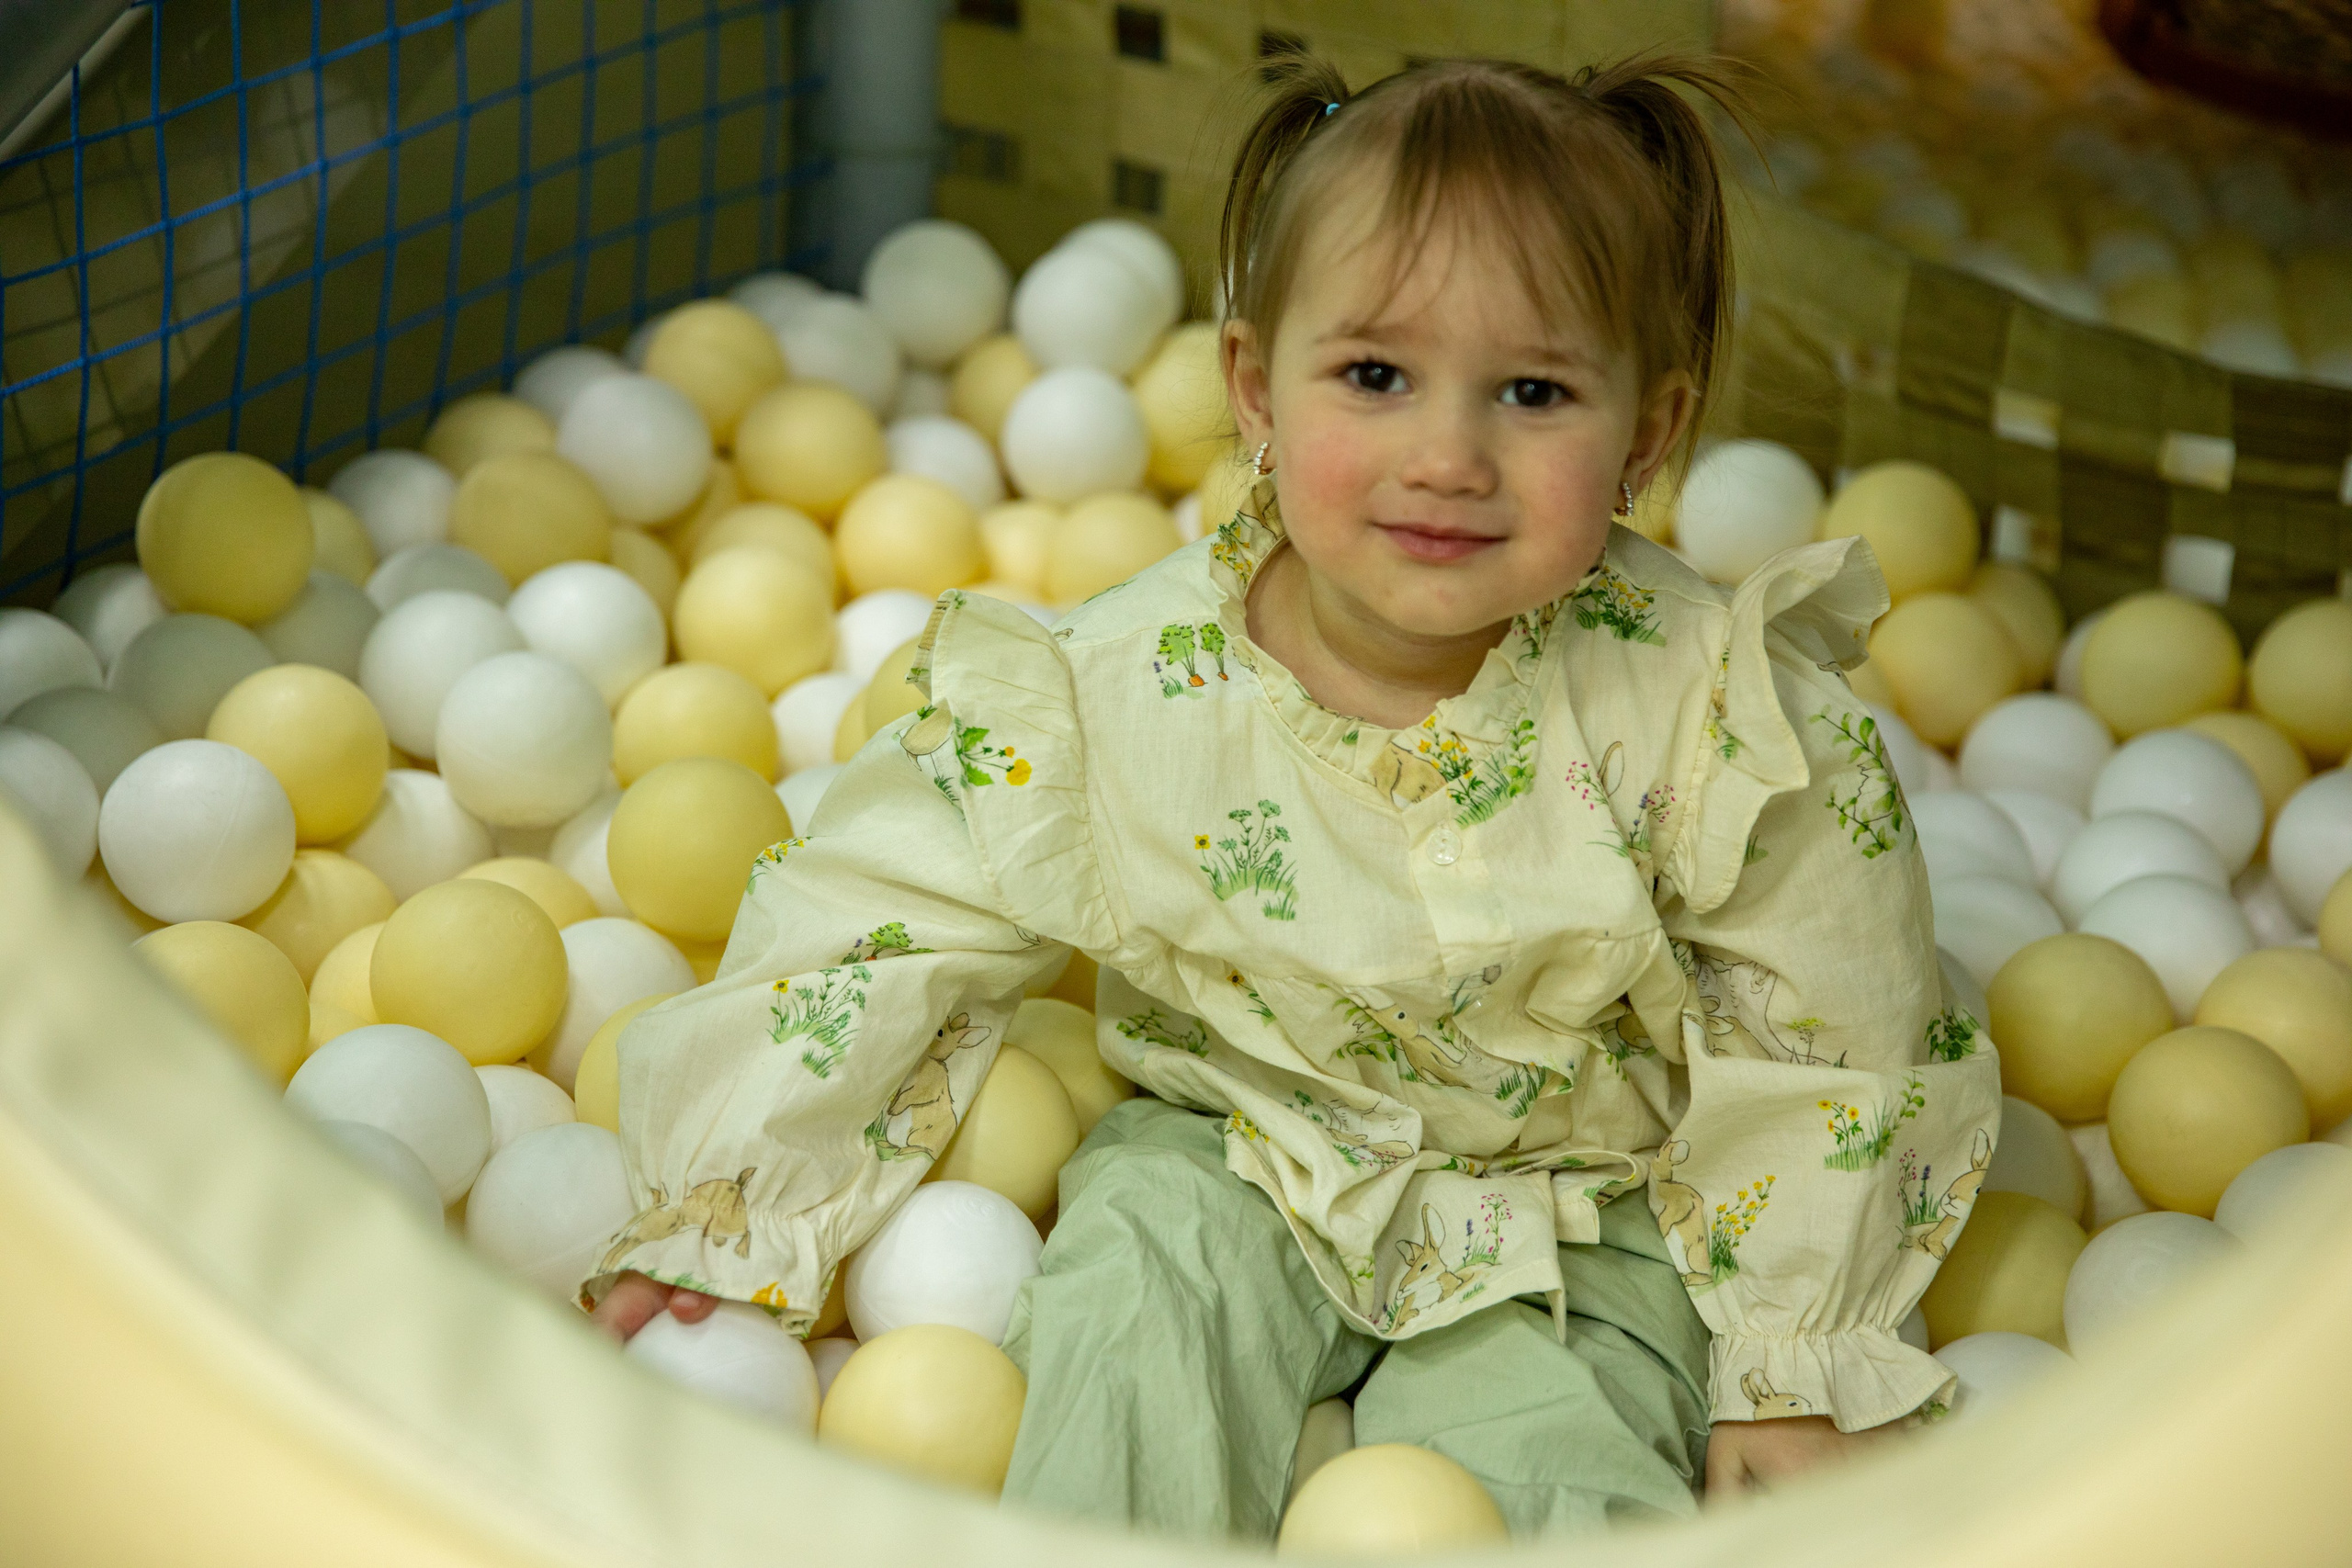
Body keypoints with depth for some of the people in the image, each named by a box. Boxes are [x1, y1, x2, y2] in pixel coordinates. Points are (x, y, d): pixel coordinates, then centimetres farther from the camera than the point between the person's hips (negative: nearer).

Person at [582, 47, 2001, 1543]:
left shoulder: (1718, 711, -21)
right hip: (1239, 1154, 2)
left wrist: (1795, 1381, -6)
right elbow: (887, 925, -6)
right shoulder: (1122, 689, -17)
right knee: (1139, 1293, -24)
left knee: (1546, 1469, -25)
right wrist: (725, 1219, -3)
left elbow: (1824, 1054, -10)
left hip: (1576, 1222, -2)